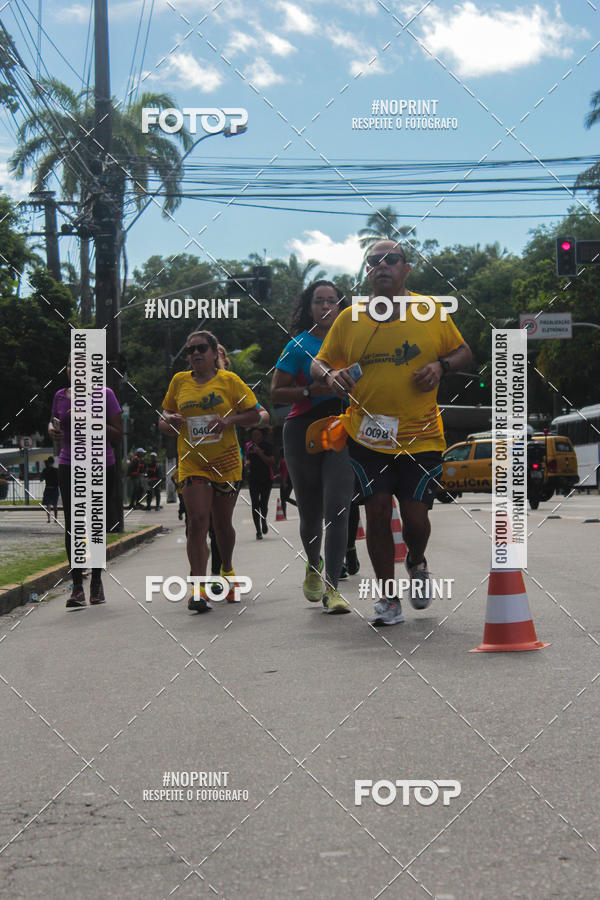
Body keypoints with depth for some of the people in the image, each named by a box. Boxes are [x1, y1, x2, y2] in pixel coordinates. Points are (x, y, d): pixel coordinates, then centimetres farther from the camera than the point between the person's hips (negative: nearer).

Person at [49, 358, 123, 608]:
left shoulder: (104, 395, -1)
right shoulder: (60, 396, 8)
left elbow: (117, 435, -3)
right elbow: (54, 420, 26)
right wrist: (51, 428, 2)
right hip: (69, 466, 2)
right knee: (72, 524, -8)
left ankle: (97, 581, 19)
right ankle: (77, 586, -8)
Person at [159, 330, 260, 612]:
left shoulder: (229, 380, 1)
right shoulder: (179, 381, 7)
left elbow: (253, 414, 3)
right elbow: (164, 419, 15)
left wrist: (229, 420, -15)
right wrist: (169, 421, -8)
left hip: (226, 462, 0)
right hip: (191, 463, 0)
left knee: (222, 523, 11)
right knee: (197, 521, -14)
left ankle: (227, 569, 39)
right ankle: (198, 588, -16)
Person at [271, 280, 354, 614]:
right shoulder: (299, 346, 0)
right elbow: (276, 392, -2)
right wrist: (311, 391, -16)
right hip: (304, 433, -1)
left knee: (337, 509, -13)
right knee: (310, 514, 8)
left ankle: (332, 587, -12)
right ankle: (314, 564, 38)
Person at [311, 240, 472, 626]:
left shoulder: (432, 312, 1)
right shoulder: (348, 319, 3)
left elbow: (463, 352, 11)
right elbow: (319, 361, 9)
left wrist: (441, 366, -10)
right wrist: (329, 375, -15)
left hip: (421, 438, -1)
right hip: (367, 437, 1)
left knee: (415, 515, -1)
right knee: (378, 511, -3)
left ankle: (417, 564, 36)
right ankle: (389, 601, 10)